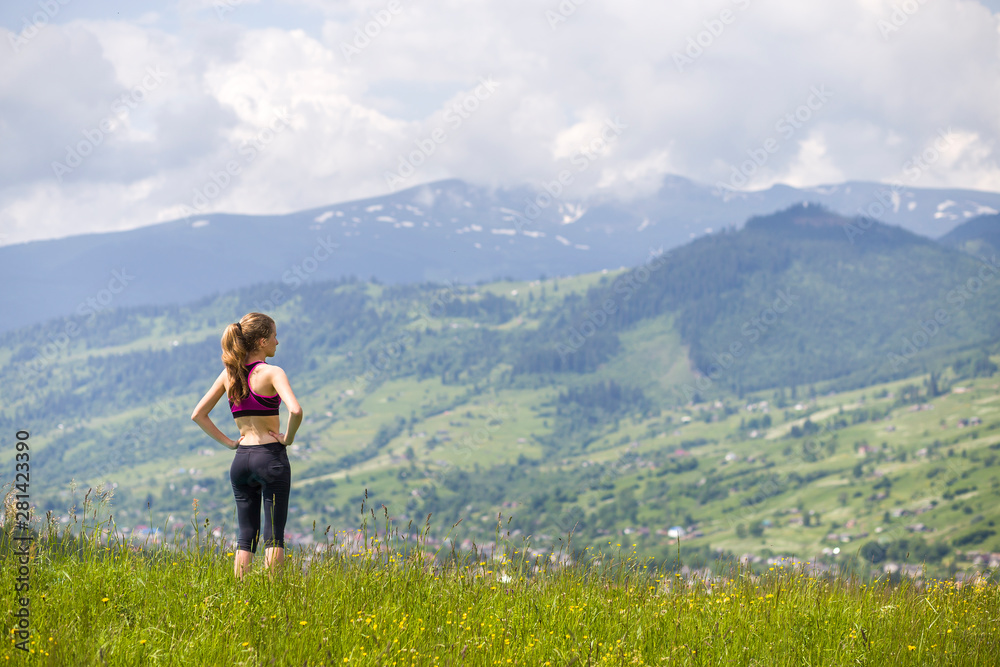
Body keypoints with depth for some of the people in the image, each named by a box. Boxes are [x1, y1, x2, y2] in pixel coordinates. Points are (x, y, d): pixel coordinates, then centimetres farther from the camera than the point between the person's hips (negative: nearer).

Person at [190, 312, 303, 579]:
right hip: (271, 457, -5)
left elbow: (198, 414, 10)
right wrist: (288, 437, -10)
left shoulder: (229, 374, 6)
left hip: (241, 458, 6)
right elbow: (295, 410, -27)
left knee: (246, 536, 11)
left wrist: (228, 442, 9)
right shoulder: (271, 373, -11)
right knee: (274, 535, 0)